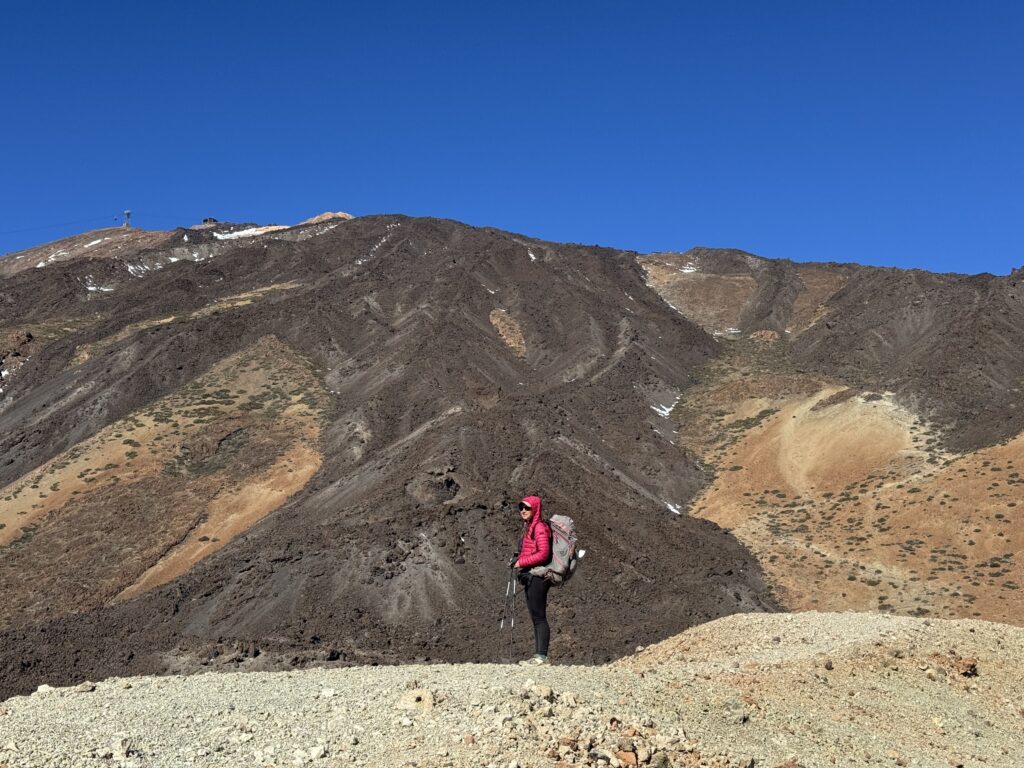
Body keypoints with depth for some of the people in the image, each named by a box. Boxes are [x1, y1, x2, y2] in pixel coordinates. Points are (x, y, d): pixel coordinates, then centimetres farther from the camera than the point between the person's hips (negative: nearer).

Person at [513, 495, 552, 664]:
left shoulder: (540, 527, -12)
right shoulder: (528, 527, 17)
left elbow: (543, 553, -20)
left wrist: (521, 562, -14)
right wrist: (518, 560, 9)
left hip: (537, 577, -10)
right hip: (530, 577, 10)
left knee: (539, 617, -9)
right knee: (536, 617, 10)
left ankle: (541, 656, -7)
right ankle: (538, 655, 14)